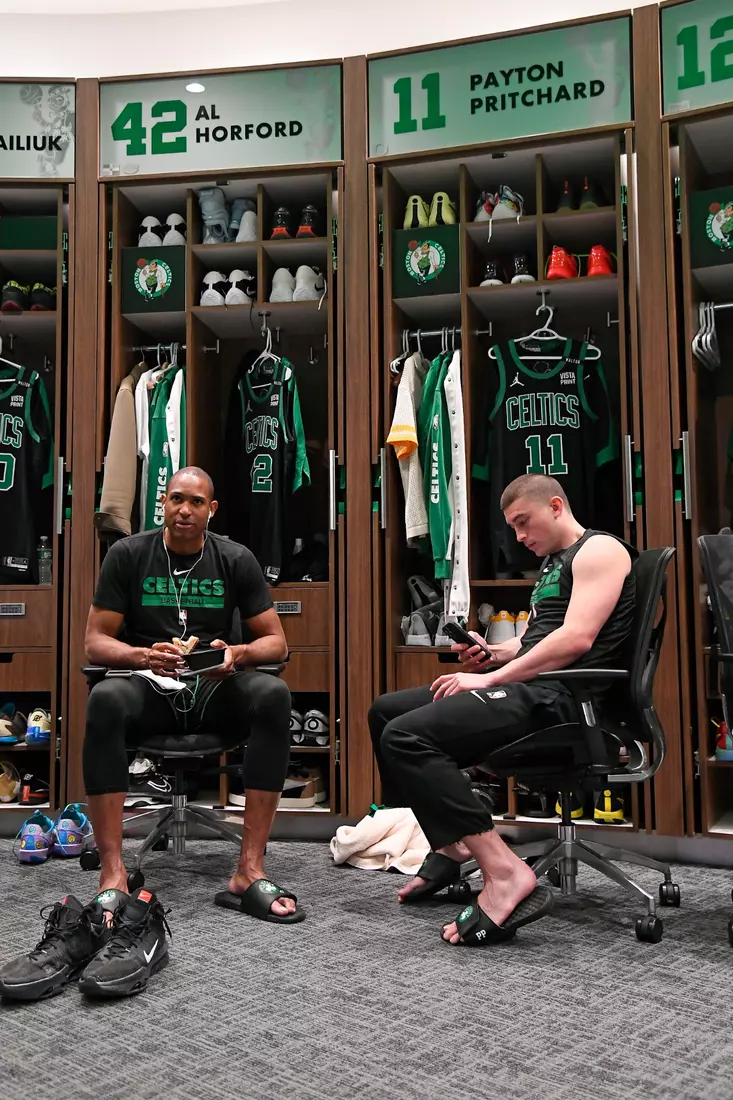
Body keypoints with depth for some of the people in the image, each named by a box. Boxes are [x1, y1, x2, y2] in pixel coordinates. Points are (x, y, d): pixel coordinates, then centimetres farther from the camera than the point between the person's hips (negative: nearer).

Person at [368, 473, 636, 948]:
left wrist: (491, 678, -16)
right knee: (386, 711, 10)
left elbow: (576, 639, -19)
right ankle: (452, 842, 7)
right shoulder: (553, 564, 25)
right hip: (532, 690, 11)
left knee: (405, 736, -26)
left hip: (560, 696, -11)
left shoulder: (599, 550, -5)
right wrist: (491, 654, 7)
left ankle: (504, 873, -28)